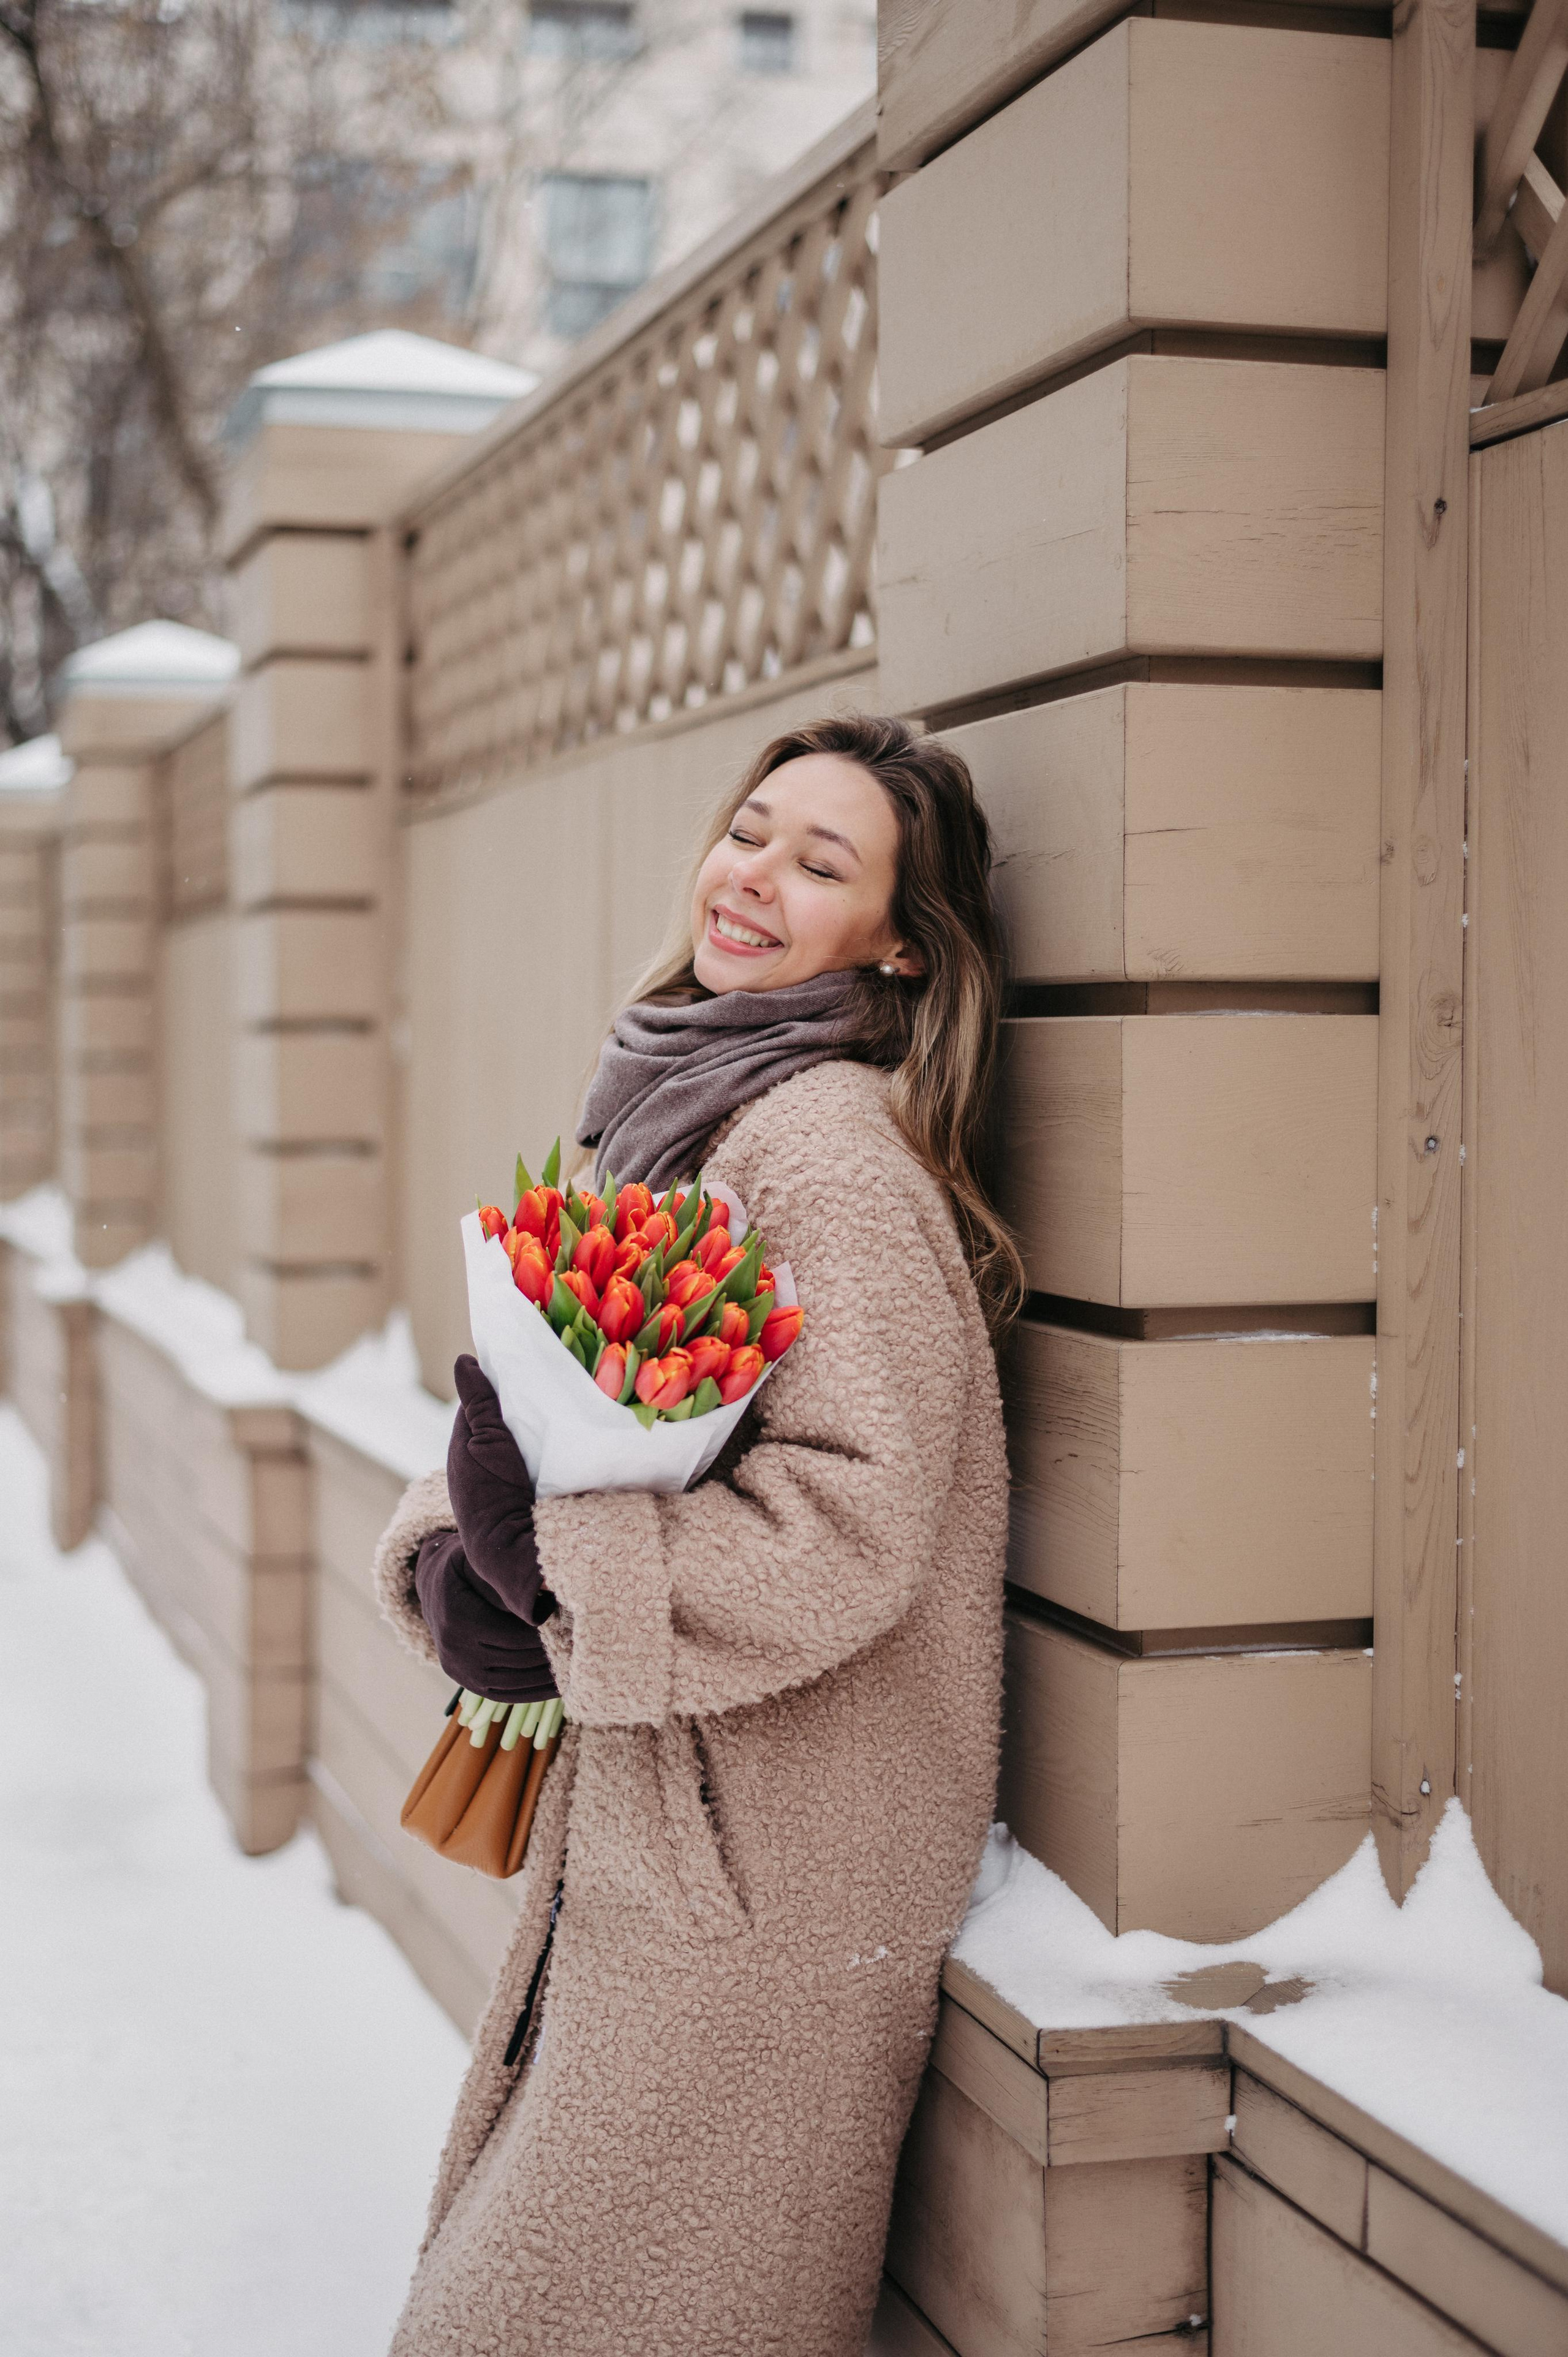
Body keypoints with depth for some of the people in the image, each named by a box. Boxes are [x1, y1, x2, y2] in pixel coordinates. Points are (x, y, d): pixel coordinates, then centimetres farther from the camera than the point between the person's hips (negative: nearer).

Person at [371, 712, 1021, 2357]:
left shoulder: (833, 1148, -18)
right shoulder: (672, 1106, 10)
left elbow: (850, 1528, -25)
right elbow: (526, 1410, 12)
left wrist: (542, 1579, -21)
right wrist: (449, 1560, -8)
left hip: (761, 1882, -9)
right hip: (633, 1836, 9)